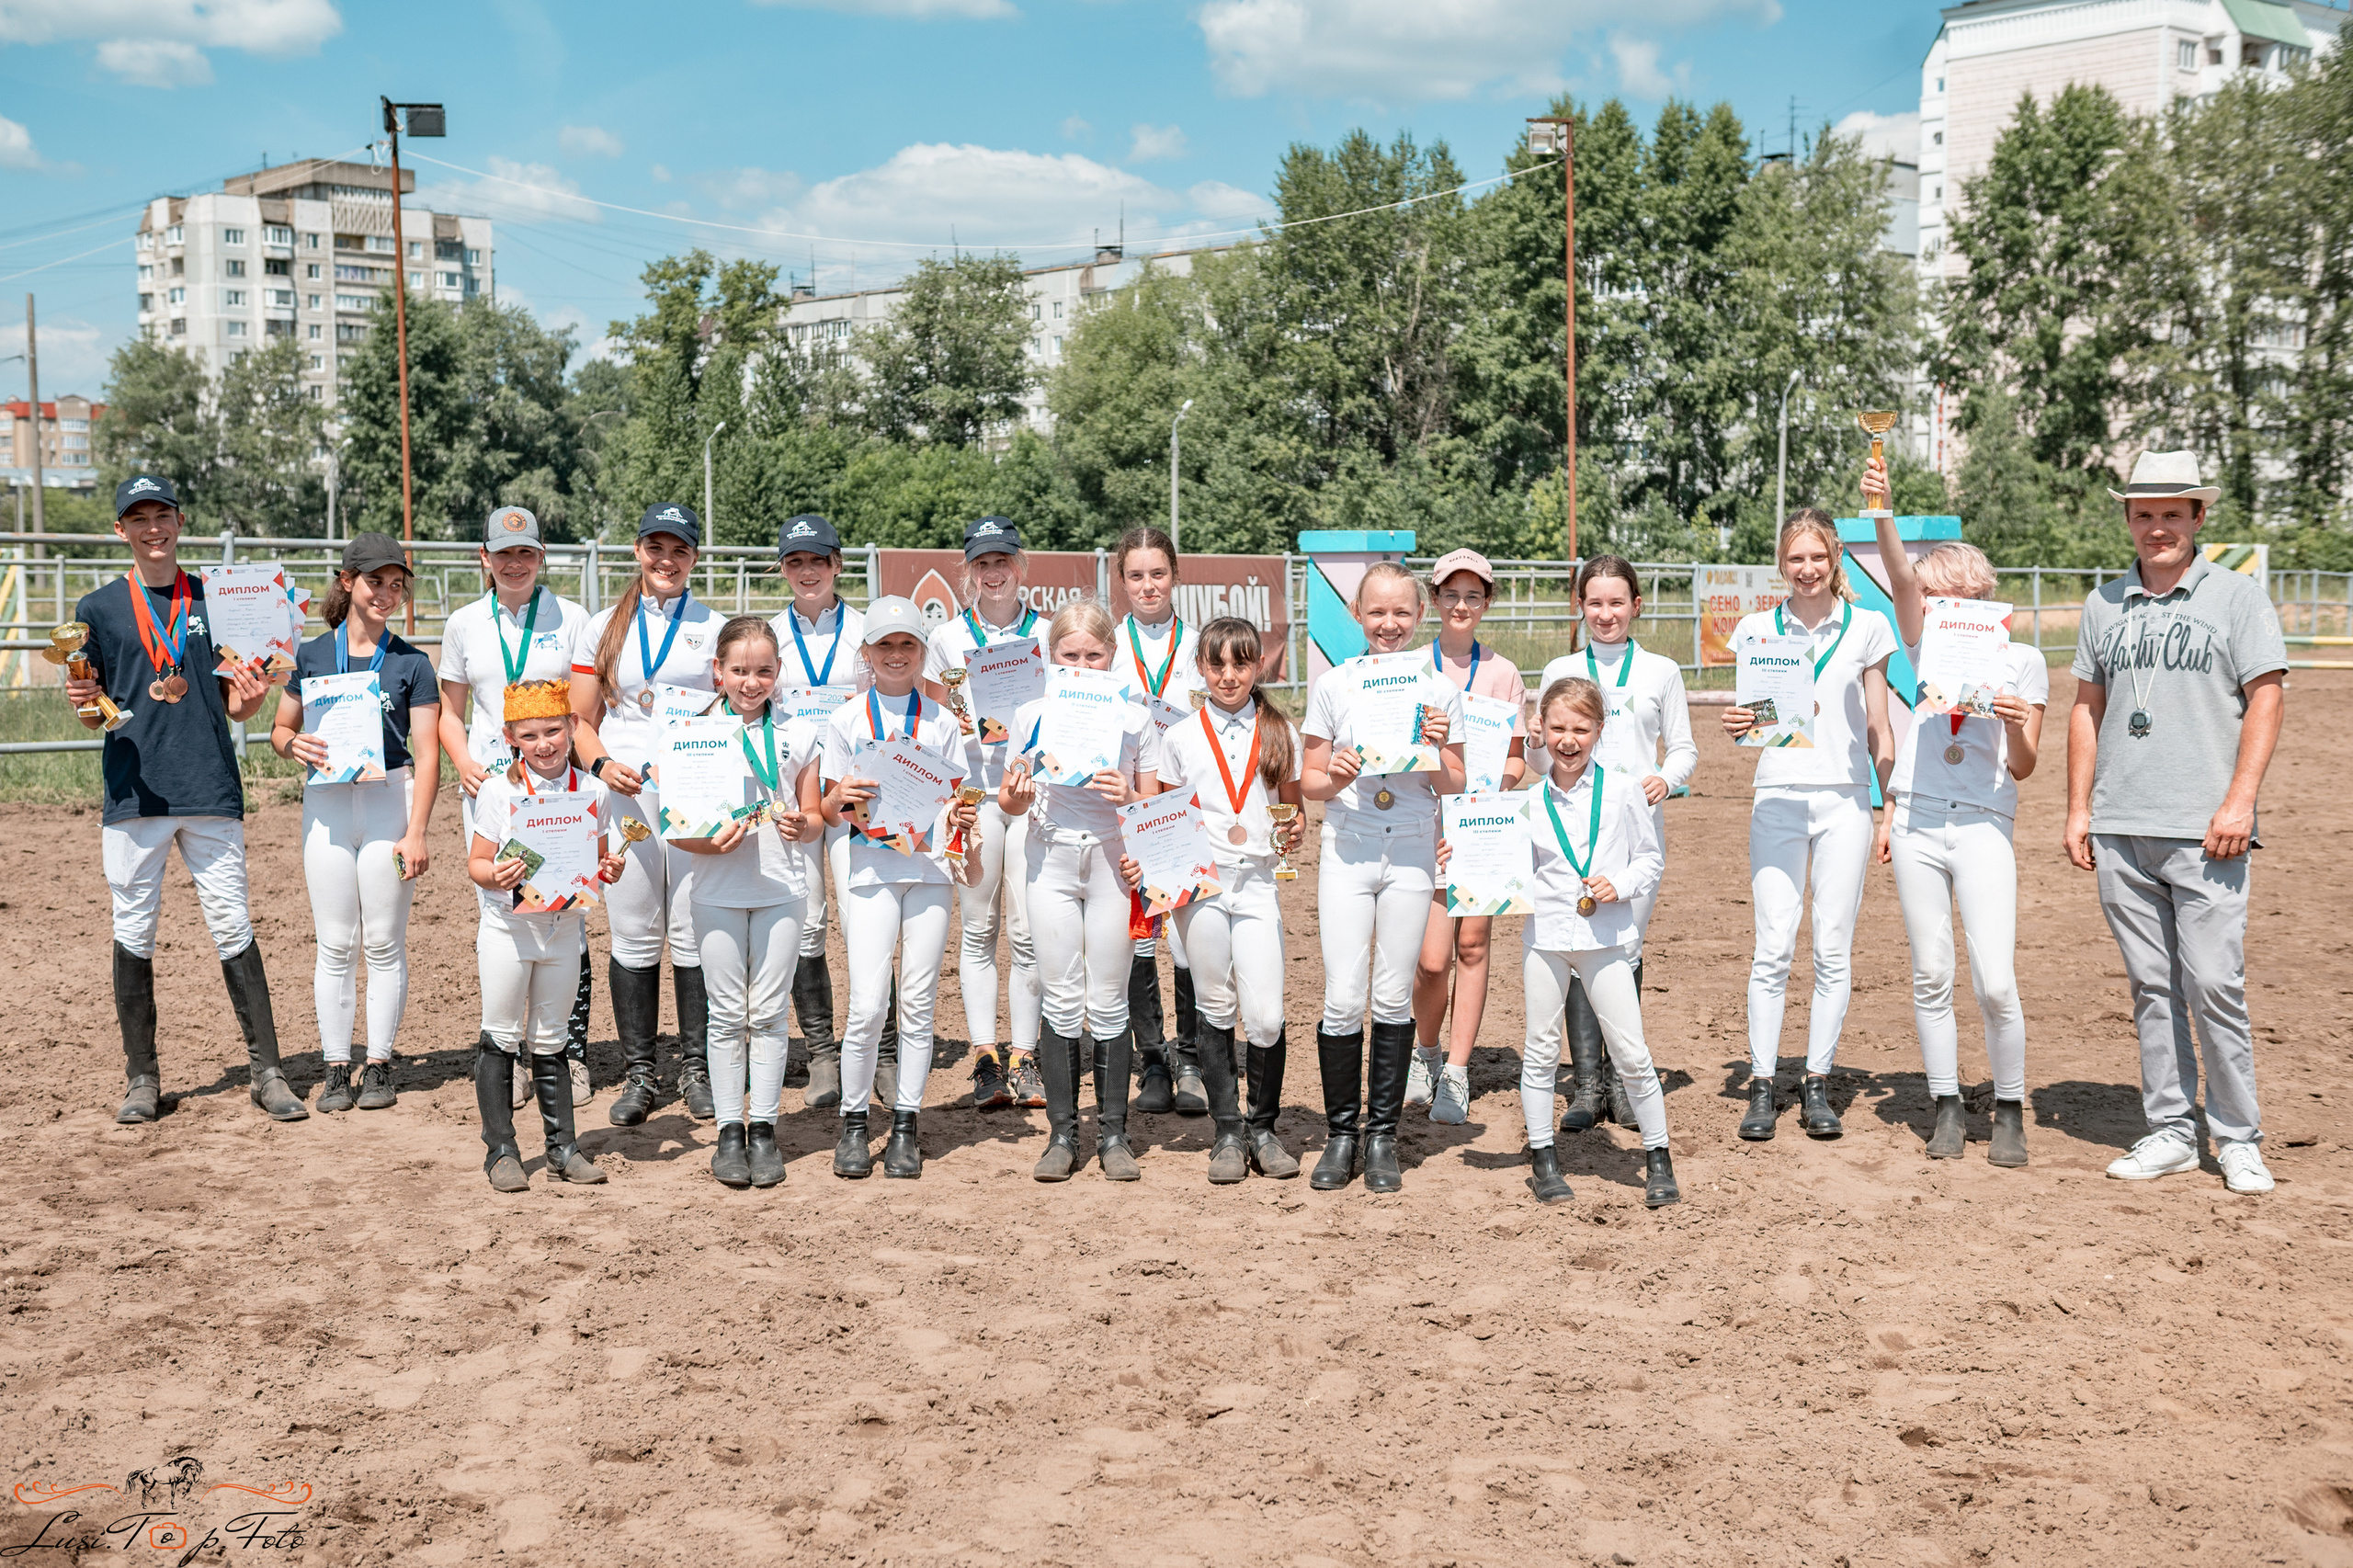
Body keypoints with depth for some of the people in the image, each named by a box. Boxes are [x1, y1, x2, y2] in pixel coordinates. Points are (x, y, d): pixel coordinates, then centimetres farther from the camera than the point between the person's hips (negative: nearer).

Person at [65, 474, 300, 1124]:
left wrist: (250, 699, -10)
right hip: (134, 794, 0)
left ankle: (265, 1071, 3)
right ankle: (141, 1077, 13)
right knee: (133, 933, 3)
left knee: (233, 928, -1)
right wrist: (86, 702, -13)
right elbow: (95, 713, 10)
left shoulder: (214, 601, 11)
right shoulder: (98, 607, 9)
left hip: (211, 789, 0)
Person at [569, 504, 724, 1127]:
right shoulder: (602, 628, 11)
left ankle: (697, 1069, 11)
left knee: (695, 935, -1)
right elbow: (581, 720, 10)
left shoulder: (715, 629, 10)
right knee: (632, 937, 1)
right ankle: (638, 1073, 10)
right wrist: (602, 765, -10)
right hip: (625, 795, 1)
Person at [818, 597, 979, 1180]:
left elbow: (959, 800, 12)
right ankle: (853, 1122, 6)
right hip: (870, 866, -1)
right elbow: (829, 812, 6)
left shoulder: (942, 722, 11)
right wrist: (839, 800, -16)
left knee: (918, 1002, 3)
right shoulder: (846, 720, 7)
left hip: (929, 865, 2)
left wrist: (965, 818, -10)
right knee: (868, 1003, -9)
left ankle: (905, 1125, 12)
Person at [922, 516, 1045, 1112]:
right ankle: (985, 1057, 7)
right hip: (972, 790, 0)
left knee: (1028, 930, -2)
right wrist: (954, 724, -9)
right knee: (979, 929, 2)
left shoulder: (1047, 633, 8)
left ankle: (1024, 1059, 7)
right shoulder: (948, 636, 8)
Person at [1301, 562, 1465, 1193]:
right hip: (1347, 847, 0)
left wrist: (1439, 750, -13)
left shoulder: (1439, 691, 3)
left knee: (1394, 997, 4)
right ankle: (1340, 1134, 10)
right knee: (1342, 998, -5)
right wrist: (1336, 777, -16)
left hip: (1411, 851, 1)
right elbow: (1308, 781, 5)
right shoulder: (1334, 685, 2)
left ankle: (1383, 1136, 15)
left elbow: (1454, 791, 6)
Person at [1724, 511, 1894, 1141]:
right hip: (1778, 798, 0)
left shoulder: (1866, 628, 6)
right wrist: (1736, 726, -12)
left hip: (1845, 800, 0)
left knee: (1834, 948, 1)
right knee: (1774, 946, -6)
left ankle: (1817, 1085, 11)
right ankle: (1762, 1086, 1)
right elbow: (1750, 719, 11)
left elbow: (1879, 729, 8)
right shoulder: (1758, 629, 7)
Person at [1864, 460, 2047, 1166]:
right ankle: (1947, 1108, 18)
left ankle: (2010, 1113, 9)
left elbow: (2023, 766, 1)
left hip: (1984, 829, -3)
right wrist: (1880, 513, -22)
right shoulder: (1929, 645, 11)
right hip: (1918, 826, 3)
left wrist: (2016, 723, -19)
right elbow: (1901, 576, -6)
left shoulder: (2021, 660, 4)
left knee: (1996, 983, -8)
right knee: (1930, 978, 6)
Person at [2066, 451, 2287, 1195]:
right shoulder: (2104, 603, 14)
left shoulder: (2237, 596, 3)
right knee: (2151, 988, 7)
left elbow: (2266, 698, -3)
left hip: (2203, 831, -4)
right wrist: (2077, 809, 10)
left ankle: (2238, 1140, 5)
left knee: (2214, 986, -7)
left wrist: (2239, 802, -12)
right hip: (2120, 829, 4)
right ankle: (2169, 1132, 16)